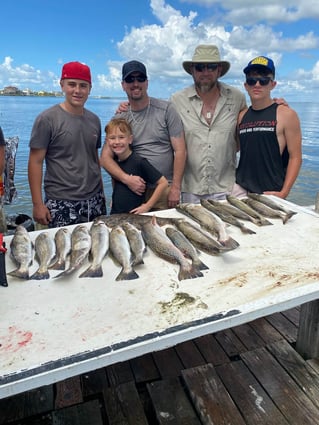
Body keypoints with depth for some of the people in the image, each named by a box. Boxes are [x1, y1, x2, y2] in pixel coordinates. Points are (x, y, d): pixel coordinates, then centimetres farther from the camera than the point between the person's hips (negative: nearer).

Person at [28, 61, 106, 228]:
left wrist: (101, 192, 14)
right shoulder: (46, 119, -7)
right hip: (61, 205, -4)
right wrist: (37, 204, -11)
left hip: (95, 201, 5)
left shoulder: (94, 120, 8)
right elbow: (35, 162, -8)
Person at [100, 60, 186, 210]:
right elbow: (105, 157, -2)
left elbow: (180, 150, -5)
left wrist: (175, 188, -10)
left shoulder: (166, 109, -2)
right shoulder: (119, 119, 4)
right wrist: (126, 178, -19)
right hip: (134, 188, 2)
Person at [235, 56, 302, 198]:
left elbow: (295, 157, -5)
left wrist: (284, 193, -12)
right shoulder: (242, 116, 8)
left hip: (271, 193, -3)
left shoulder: (286, 115, -4)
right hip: (241, 189, 4)